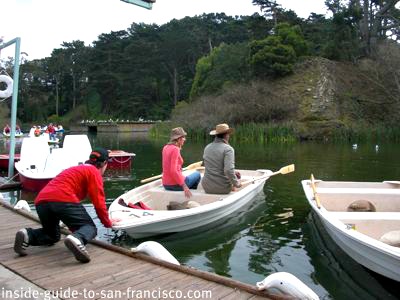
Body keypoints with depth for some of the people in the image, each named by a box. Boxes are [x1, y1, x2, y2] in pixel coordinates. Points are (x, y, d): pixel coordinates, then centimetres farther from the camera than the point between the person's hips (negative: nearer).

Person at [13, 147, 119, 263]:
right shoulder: (94, 171, 9)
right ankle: (76, 239, -28)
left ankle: (27, 235, 0)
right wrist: (107, 222, 16)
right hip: (63, 200, -8)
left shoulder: (75, 169, 34)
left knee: (52, 235, 28)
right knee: (90, 227, 5)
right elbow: (98, 200, 2)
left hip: (41, 201, 8)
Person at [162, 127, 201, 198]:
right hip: (175, 185, -8)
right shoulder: (175, 149, -18)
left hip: (166, 184, 9)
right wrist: (184, 186, -23)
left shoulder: (165, 148, 6)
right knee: (197, 174, 13)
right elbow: (173, 171, -25)